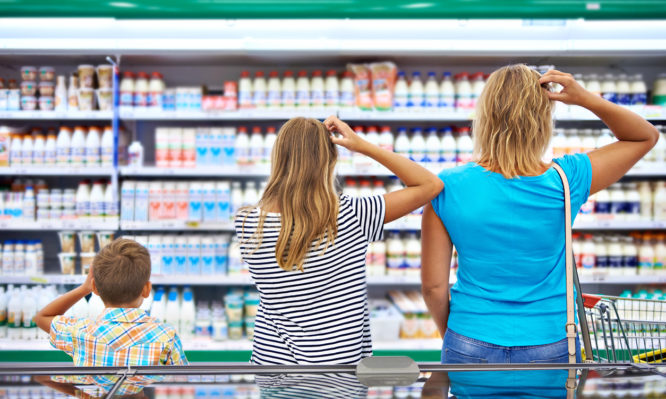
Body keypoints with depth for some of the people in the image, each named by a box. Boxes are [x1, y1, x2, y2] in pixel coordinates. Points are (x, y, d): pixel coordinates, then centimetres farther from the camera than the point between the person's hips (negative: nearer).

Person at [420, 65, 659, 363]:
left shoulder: (448, 188, -13)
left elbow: (433, 286, -8)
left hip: (472, 348, 0)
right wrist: (586, 99, -8)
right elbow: (645, 136, 5)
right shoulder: (566, 181, -11)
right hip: (551, 346, 1)